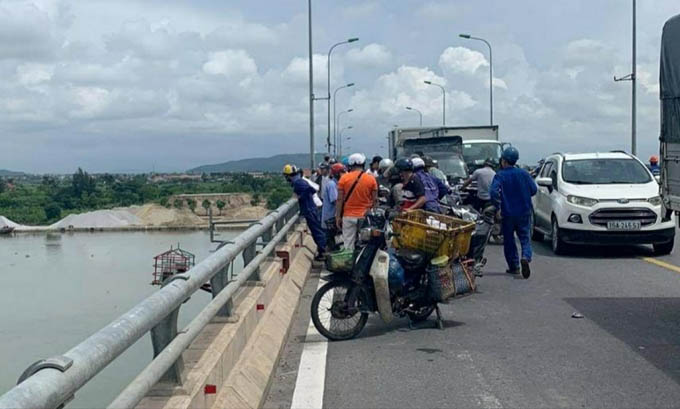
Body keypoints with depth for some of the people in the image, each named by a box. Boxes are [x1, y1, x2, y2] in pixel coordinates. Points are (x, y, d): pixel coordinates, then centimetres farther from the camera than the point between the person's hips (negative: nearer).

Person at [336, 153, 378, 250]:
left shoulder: (344, 178, -4)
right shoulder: (371, 179, -3)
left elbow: (339, 199, -3)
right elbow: (375, 200, 1)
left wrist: (338, 217, 4)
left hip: (348, 216, 0)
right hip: (365, 217, 0)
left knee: (349, 246, 4)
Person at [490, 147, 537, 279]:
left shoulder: (500, 175, -9)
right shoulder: (524, 173, 0)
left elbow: (493, 191, -23)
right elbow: (534, 190, 4)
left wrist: (497, 206, -11)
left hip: (508, 214, -2)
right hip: (524, 212, 2)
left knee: (509, 241, 11)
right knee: (525, 238, 6)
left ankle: (514, 266, 13)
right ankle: (525, 257, -21)